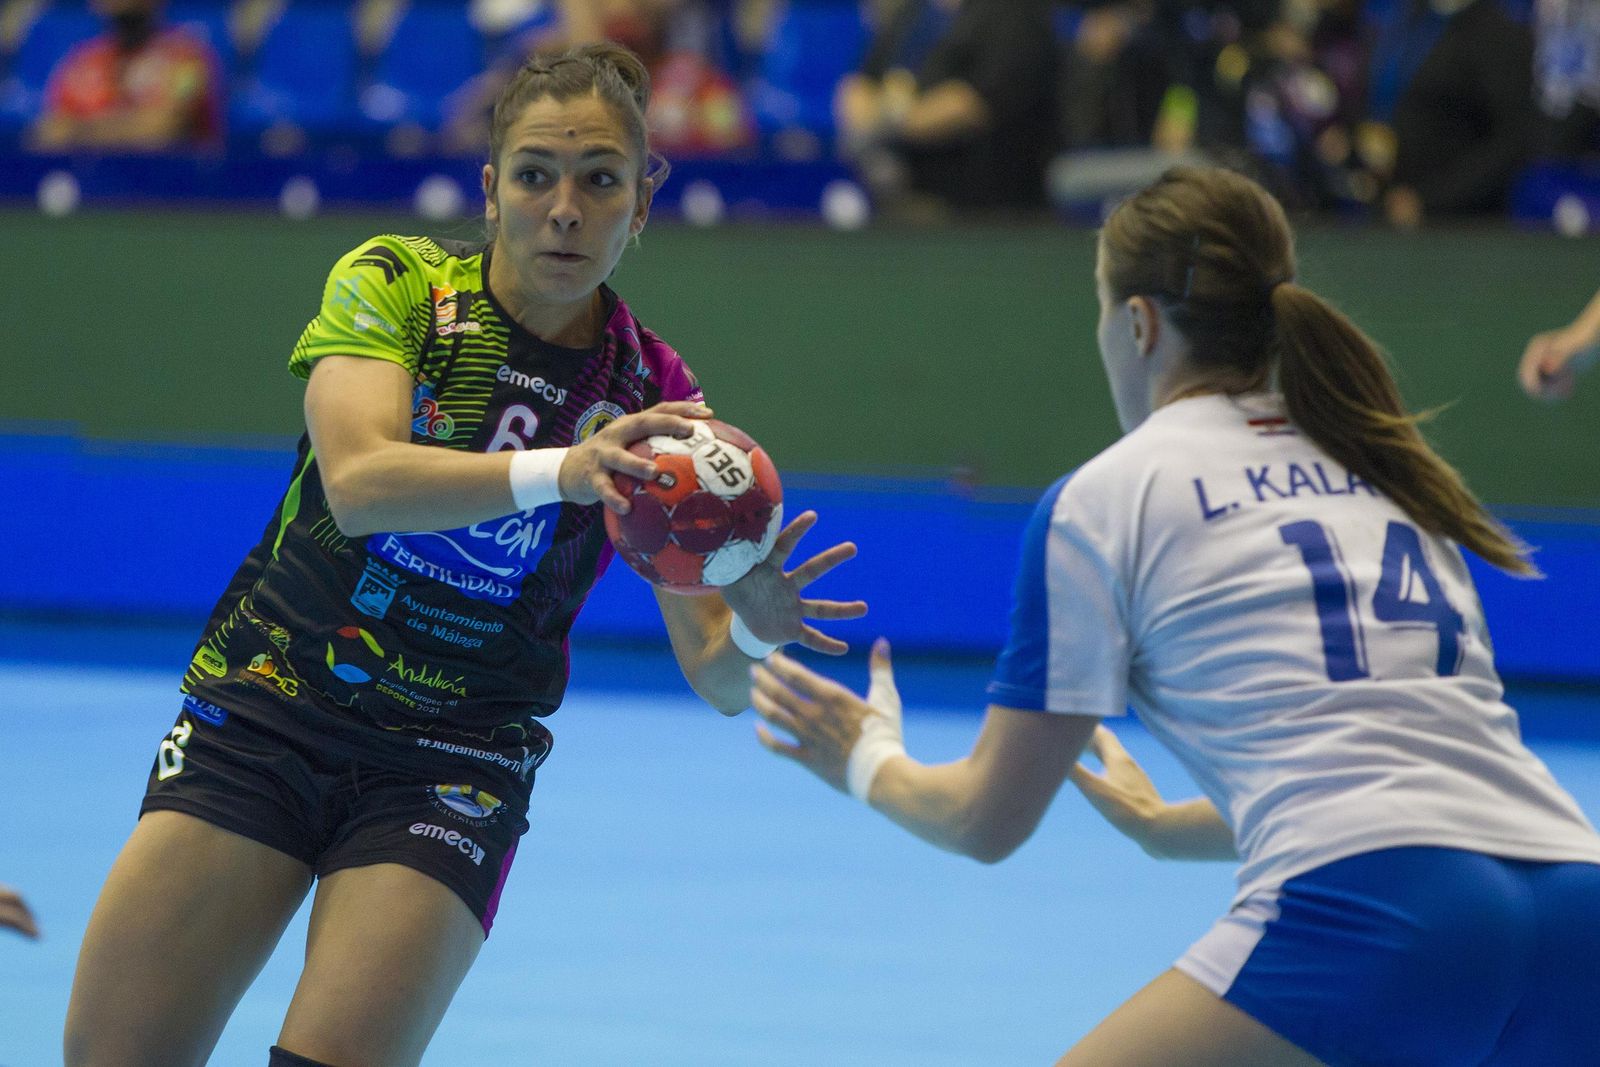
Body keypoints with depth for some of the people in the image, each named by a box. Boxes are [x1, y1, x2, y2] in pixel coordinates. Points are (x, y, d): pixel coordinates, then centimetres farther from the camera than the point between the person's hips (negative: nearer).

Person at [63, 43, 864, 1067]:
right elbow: (359, 479, -25)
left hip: (452, 770, 0)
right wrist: (561, 471, -39)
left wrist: (754, 623, -29)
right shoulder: (393, 281, -6)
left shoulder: (657, 396, -2)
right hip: (262, 712, 0)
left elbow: (718, 681, -5)